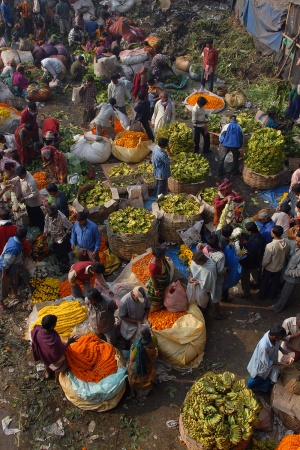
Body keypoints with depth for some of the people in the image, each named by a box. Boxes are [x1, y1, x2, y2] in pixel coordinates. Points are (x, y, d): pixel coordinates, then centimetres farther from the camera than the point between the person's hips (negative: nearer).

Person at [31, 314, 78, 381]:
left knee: (46, 363, 39)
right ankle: (57, 378, 59)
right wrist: (69, 342, -22)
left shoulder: (36, 329, -34)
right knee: (57, 367, 31)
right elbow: (60, 351, -28)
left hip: (42, 353, 5)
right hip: (53, 358, -4)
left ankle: (48, 373, 67)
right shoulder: (54, 340, -48)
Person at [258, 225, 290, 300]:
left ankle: (262, 295, 41)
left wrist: (262, 265, -4)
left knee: (264, 282, 21)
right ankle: (272, 295, 48)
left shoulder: (270, 246, -37)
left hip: (269, 268, -5)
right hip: (280, 267, 5)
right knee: (275, 282, 27)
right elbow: (287, 256, -2)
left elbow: (266, 260, -25)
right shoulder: (286, 243, -19)